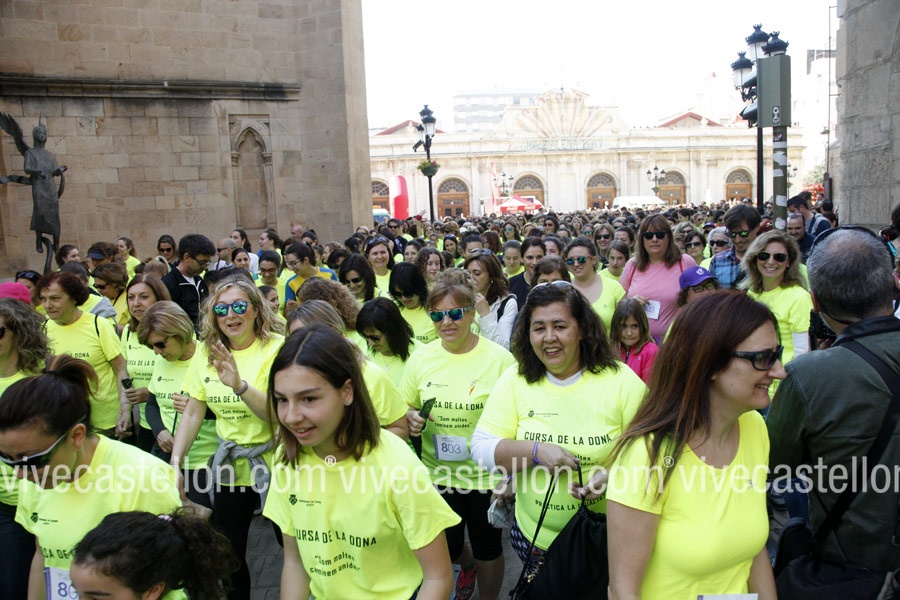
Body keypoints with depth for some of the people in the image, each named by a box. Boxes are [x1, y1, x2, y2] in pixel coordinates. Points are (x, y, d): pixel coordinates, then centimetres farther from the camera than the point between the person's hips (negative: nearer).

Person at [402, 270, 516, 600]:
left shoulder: (500, 358, -14)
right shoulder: (420, 359, -4)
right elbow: (406, 409, 9)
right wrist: (411, 419, -14)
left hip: (486, 474, -3)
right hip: (437, 472, 3)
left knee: (487, 548, 15)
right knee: (447, 548, 21)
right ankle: (467, 565, 56)